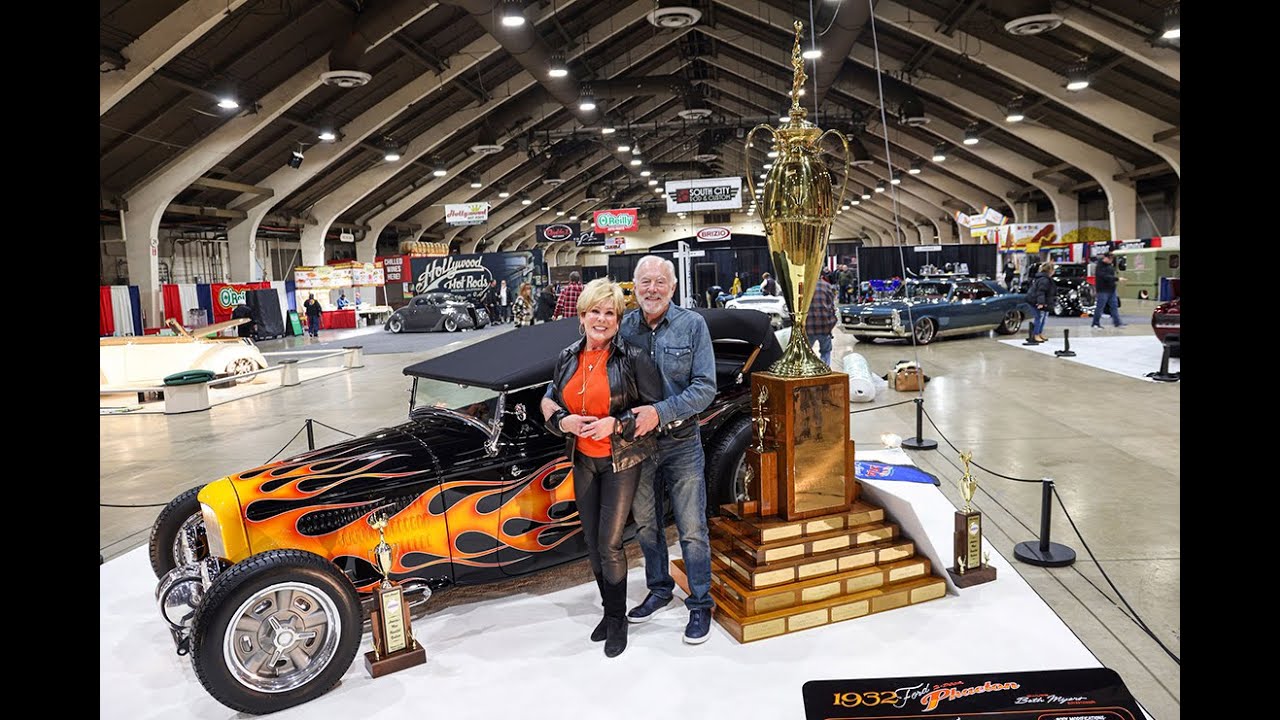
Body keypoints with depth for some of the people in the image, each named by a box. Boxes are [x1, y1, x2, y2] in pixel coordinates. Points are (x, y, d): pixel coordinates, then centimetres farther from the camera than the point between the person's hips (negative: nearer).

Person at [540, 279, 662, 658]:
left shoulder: (632, 359, -12)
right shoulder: (568, 358, 2)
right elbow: (550, 402, 12)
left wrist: (616, 424, -22)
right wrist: (564, 421, -10)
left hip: (621, 462, -5)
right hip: (583, 461, 5)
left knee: (610, 543, -4)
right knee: (592, 541, 13)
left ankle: (617, 620, 17)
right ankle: (608, 611, 32)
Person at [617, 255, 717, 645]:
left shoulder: (692, 325, -8)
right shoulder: (624, 327, -2)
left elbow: (705, 387, -12)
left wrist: (660, 412, -23)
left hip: (680, 442, -3)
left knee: (692, 529, 4)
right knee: (646, 524, 17)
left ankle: (700, 604, 20)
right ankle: (659, 590, 37)